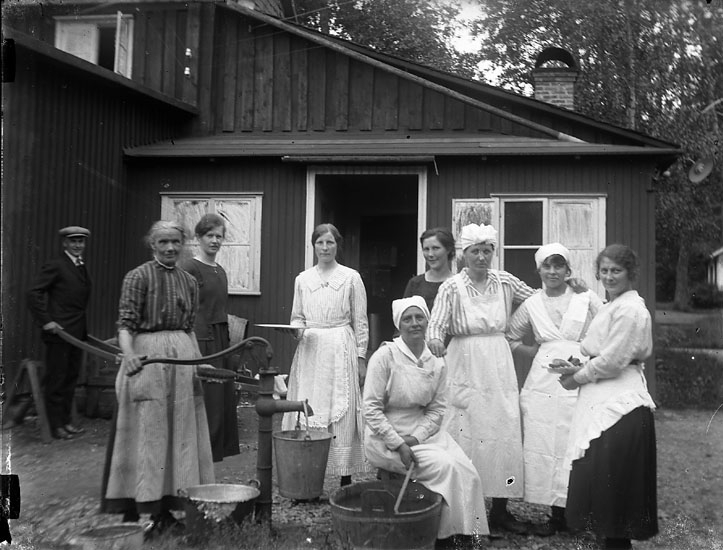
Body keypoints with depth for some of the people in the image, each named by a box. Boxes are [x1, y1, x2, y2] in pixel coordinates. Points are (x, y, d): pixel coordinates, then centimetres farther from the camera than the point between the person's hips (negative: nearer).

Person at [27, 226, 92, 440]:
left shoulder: (82, 268, 14)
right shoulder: (56, 266, -10)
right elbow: (33, 292, -15)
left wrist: (84, 328, 12)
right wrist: (46, 321, -18)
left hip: (78, 332, 8)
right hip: (59, 331, -8)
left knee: (71, 378, 14)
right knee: (56, 380, 1)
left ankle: (66, 421, 24)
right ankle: (56, 426, 9)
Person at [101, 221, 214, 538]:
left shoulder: (189, 282, 11)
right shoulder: (138, 277, -5)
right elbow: (126, 323, -11)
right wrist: (129, 354, -27)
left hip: (182, 358, 6)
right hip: (147, 356, -5)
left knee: (179, 432, 9)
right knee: (147, 432, -1)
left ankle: (168, 506, 21)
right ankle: (138, 510, 9)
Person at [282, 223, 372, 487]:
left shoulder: (351, 277, 2)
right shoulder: (302, 279, 10)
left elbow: (360, 322, 3)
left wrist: (361, 357, -1)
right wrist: (298, 329, -6)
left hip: (341, 349, -3)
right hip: (310, 349, 3)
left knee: (342, 410, -3)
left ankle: (345, 478, 4)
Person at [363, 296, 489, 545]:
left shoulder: (437, 361, 2)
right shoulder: (385, 356, -11)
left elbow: (437, 409, 3)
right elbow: (372, 409, -13)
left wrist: (415, 438, -13)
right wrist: (398, 445, -19)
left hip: (424, 432, 5)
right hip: (386, 436, -5)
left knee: (467, 472, -16)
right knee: (444, 467, -22)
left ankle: (466, 530, 2)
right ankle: (446, 531, -4)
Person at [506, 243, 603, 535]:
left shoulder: (587, 299, 4)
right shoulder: (531, 305, 11)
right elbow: (510, 338, 21)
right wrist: (533, 351, 6)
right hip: (543, 383, 2)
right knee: (542, 445, 0)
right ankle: (557, 514, 11)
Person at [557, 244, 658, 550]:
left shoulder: (630, 309, -14)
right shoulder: (611, 306, 16)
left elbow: (613, 360, -17)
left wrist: (578, 378, -6)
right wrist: (579, 367, 6)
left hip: (620, 402, -9)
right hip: (602, 399, 9)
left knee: (612, 477, -3)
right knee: (597, 475, 12)